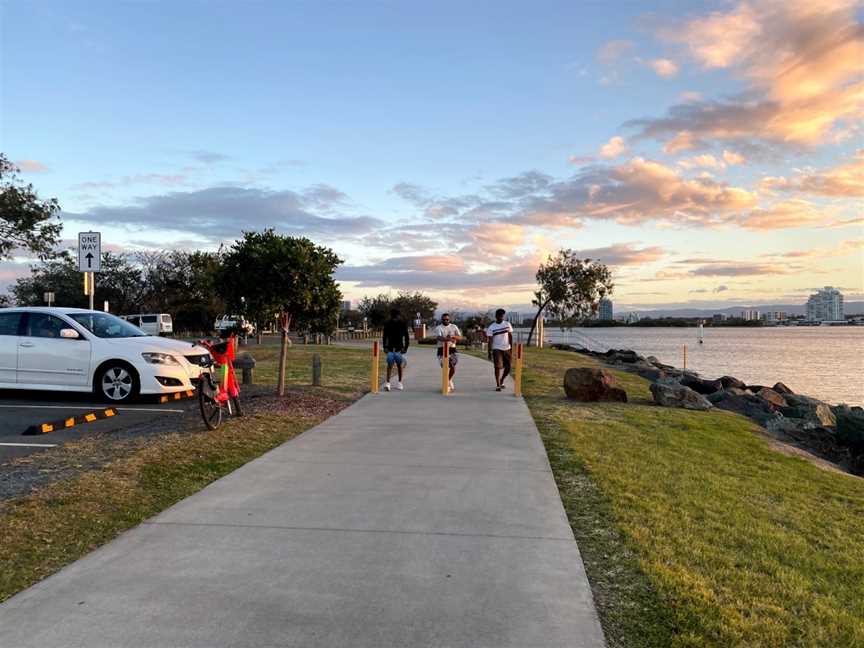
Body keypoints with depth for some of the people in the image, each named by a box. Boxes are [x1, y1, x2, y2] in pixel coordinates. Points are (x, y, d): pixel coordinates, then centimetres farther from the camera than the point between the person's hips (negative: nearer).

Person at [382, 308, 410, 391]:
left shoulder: (403, 324, -1)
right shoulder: (387, 324, 2)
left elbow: (406, 337, 2)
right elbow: (385, 336, 8)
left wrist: (405, 348, -5)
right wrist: (385, 347, 1)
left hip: (399, 348, 0)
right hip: (390, 348, 0)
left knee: (400, 365, 6)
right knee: (389, 365, -7)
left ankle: (399, 382, 20)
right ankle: (387, 383, -9)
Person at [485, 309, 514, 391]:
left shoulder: (507, 324, 4)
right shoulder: (491, 327, -5)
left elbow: (510, 337, 8)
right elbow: (490, 340, -4)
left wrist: (511, 348, 2)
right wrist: (489, 352, -9)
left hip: (507, 349, 4)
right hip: (497, 349, -3)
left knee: (508, 367, 5)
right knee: (498, 367, -10)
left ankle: (501, 381, 29)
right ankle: (498, 385, 0)